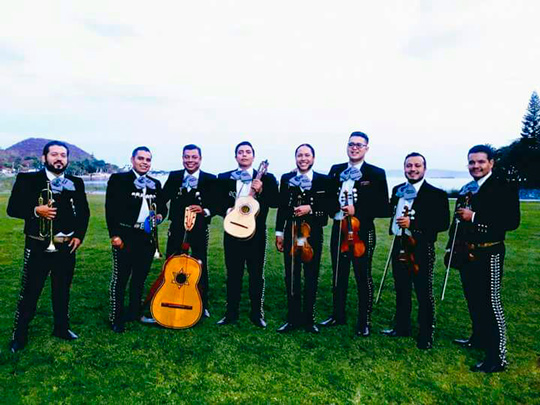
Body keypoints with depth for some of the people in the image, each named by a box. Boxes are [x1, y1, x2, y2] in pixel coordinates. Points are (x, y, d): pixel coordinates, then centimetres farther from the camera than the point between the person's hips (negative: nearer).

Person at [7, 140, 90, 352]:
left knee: (63, 290, 14)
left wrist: (79, 235, 1)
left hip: (66, 246, 3)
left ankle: (61, 328, 30)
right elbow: (12, 208, -5)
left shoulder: (76, 183, 5)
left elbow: (83, 212, 12)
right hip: (38, 246, -3)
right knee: (29, 292, 5)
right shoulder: (27, 179, -2)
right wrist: (36, 210, -22)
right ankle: (19, 334, 22)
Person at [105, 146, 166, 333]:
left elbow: (162, 206, 21)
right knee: (120, 277, 2)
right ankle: (116, 318, 15)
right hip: (126, 236, -5)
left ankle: (134, 313, 29)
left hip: (148, 237, 5)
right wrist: (114, 234, -13)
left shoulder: (155, 184, 13)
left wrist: (160, 214, -2)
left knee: (140, 277, 14)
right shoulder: (118, 179, -2)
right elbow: (111, 209, -7)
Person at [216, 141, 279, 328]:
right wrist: (227, 210, -12)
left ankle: (257, 314, 20)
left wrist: (261, 190, -18)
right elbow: (218, 202, 7)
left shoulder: (266, 178, 3)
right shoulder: (224, 178, 9)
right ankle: (231, 313, 22)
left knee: (256, 274, 6)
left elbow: (275, 202, -4)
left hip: (256, 232, -1)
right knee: (233, 274, 9)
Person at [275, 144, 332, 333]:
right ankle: (293, 318, 19)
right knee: (291, 277, 6)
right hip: (291, 233, 1)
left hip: (313, 234, -1)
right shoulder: (286, 179, 7)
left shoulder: (323, 180, 2)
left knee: (311, 278, 7)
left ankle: (308, 319, 21)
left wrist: (310, 208, -18)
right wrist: (279, 232, 5)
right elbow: (282, 207, 7)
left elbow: (329, 206, -2)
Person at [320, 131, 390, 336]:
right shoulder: (336, 170, 8)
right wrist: (334, 207, -12)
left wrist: (357, 210, -20)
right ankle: (338, 315, 32)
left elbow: (383, 209, -9)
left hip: (362, 232, -4)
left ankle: (364, 322, 21)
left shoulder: (376, 174, -5)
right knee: (338, 275, 15)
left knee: (363, 277, 6)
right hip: (338, 229, 4)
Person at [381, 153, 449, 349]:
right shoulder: (397, 190, 10)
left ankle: (426, 335, 19)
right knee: (401, 290, 17)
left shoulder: (436, 194, -9)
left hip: (421, 248, -6)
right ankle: (402, 327, 33)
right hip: (400, 246, 6)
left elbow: (443, 223, -16)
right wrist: (394, 227, 5)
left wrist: (413, 223, -24)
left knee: (424, 294, 5)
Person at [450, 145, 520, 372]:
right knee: (473, 301, 19)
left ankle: (497, 358, 4)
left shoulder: (504, 188, -9)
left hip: (488, 255, -7)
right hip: (467, 254, 7)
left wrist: (475, 217, -22)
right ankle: (479, 339, 37)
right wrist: (452, 247, 15)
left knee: (490, 303, -4)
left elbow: (512, 221, -20)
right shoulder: (465, 191, 13)